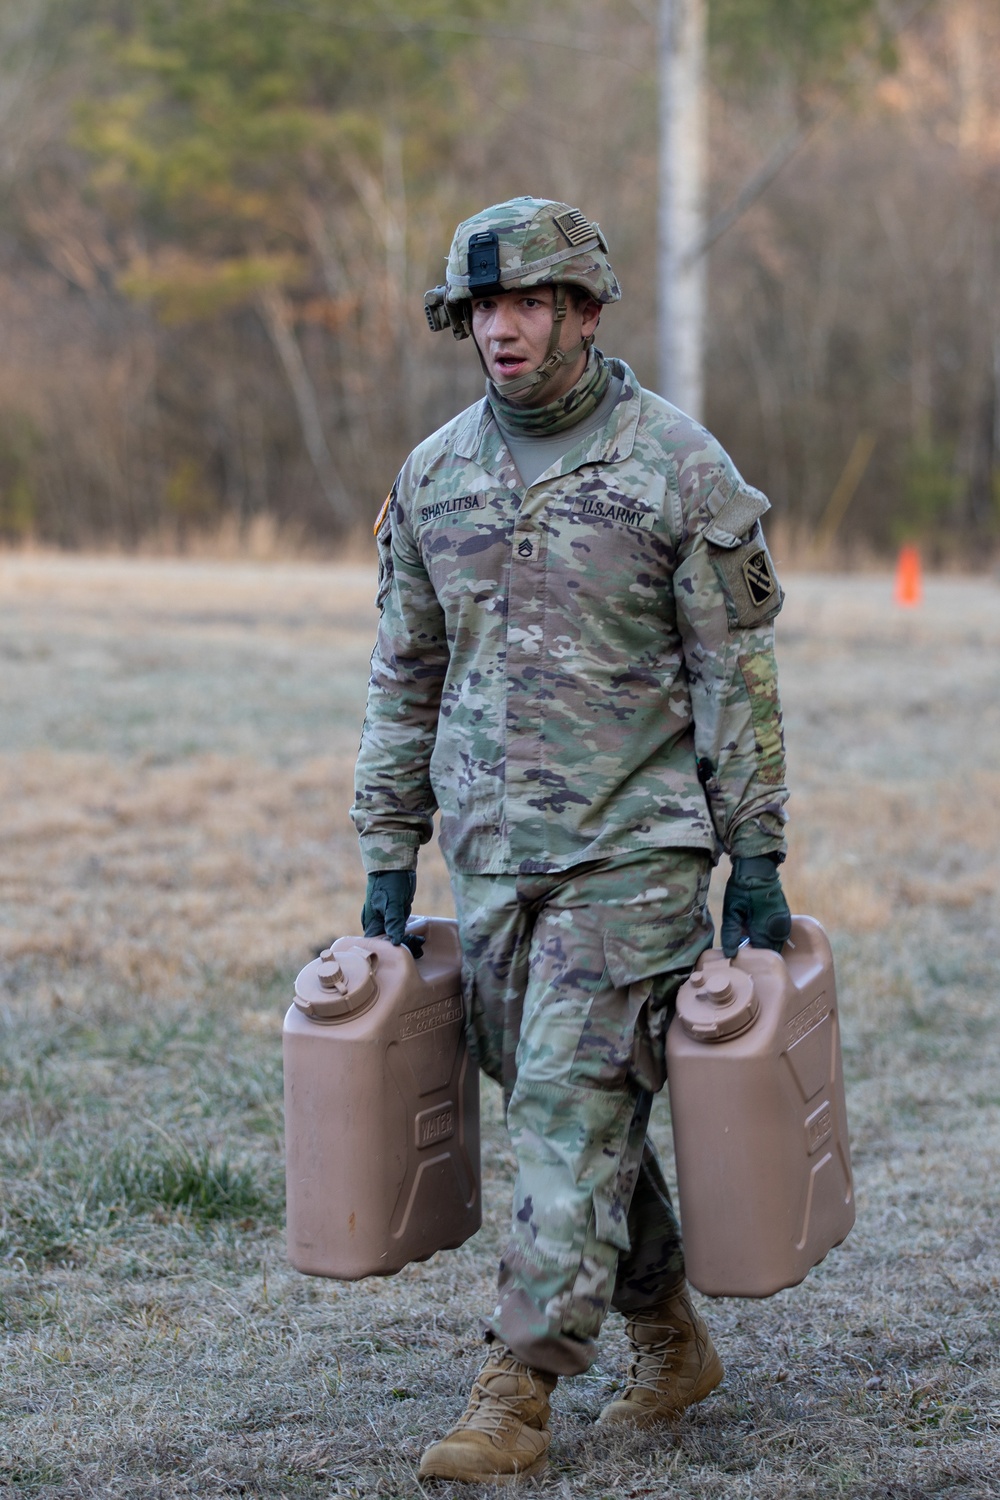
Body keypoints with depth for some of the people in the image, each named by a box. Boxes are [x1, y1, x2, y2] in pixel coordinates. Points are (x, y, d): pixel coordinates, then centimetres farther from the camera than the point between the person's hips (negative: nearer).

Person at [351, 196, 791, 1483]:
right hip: (491, 852, 5)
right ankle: (670, 1344, 28)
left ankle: (515, 1398, -9)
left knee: (574, 1108, -11)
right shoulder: (433, 476, 7)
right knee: (569, 1113, 11)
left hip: (633, 849, -5)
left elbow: (737, 674, -4)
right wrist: (386, 862, 11)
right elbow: (404, 679, 13)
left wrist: (757, 860, -7)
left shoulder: (677, 466, -6)